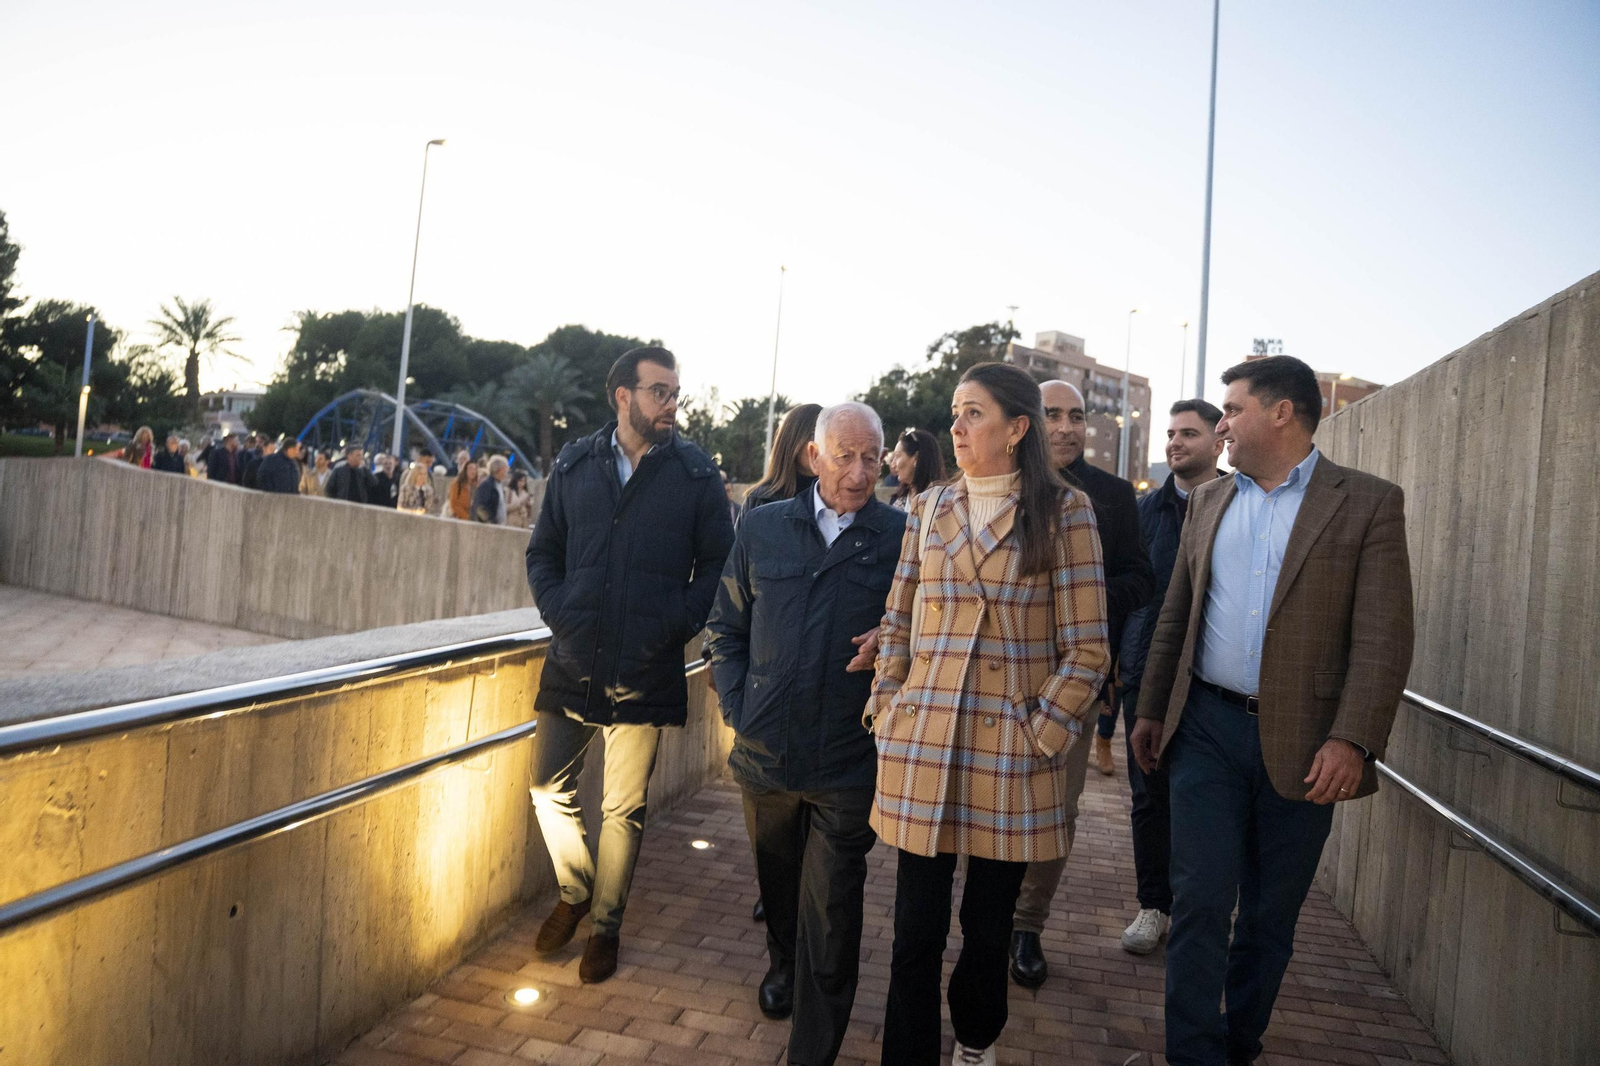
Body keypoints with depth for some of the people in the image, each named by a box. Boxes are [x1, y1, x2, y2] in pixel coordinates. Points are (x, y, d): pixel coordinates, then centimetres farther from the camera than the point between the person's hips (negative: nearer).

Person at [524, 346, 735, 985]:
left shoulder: (695, 473, 0)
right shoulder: (574, 465, 6)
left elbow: (718, 562, 2)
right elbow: (543, 551, 13)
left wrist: (679, 622, -8)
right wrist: (558, 612, -2)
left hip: (646, 669, -2)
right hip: (573, 662, 3)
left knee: (624, 808, 7)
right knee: (550, 788, 9)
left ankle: (606, 925, 26)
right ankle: (576, 891, 36)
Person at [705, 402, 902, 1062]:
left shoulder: (903, 537, -5)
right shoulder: (763, 528, 3)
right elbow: (726, 626, 10)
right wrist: (736, 708, 2)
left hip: (849, 761, -3)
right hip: (765, 753, 3)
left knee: (830, 916, 2)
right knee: (777, 881, 25)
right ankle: (782, 966, 54)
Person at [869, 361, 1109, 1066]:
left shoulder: (1064, 511, -1)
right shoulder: (929, 509, 8)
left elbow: (1086, 647, -3)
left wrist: (1040, 733, -9)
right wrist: (887, 712, 4)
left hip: (1012, 749, -2)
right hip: (921, 744, 2)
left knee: (988, 929, 13)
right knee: (916, 929, 5)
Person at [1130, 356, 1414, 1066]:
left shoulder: (1368, 504, -4)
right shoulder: (1209, 501, 10)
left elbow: (1384, 636, -10)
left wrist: (1352, 741, -18)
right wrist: (1151, 710, 13)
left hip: (1302, 744, -2)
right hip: (1207, 728, 3)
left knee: (1270, 915, 12)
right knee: (1201, 901, -1)